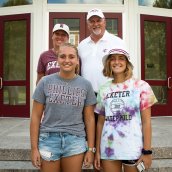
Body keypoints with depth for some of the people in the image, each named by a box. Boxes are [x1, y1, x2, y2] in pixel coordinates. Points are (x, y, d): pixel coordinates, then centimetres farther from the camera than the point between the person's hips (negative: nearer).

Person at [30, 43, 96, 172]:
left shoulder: (86, 85, 3)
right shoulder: (45, 82, 0)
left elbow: (89, 118, 4)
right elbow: (36, 117, 1)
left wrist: (91, 149, 2)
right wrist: (34, 148, -2)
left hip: (75, 141, 1)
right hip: (49, 139, 0)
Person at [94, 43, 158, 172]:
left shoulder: (141, 86, -3)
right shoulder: (104, 89, 5)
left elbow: (146, 121, -5)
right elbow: (101, 122, 8)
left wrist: (147, 150, -8)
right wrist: (97, 150, 6)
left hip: (133, 148, -2)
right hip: (108, 149, 3)